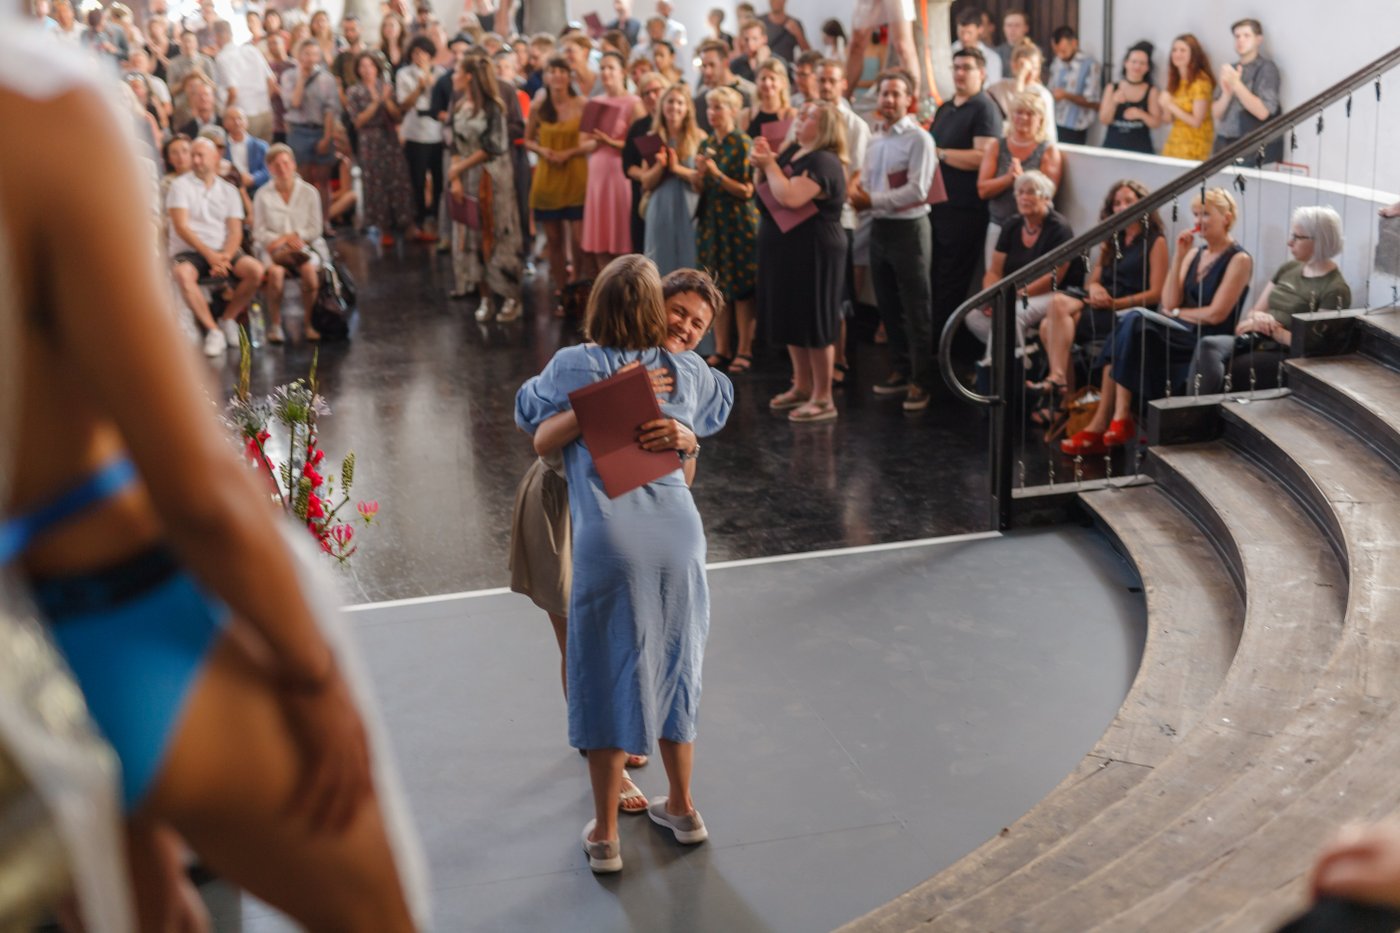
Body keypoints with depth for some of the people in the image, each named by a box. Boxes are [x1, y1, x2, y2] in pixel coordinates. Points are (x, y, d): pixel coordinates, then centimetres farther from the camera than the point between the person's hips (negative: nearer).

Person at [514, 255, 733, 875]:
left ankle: (604, 837, 17)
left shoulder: (573, 367, 1)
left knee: (609, 681, 7)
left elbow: (527, 413, 19)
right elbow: (722, 402, 31)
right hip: (679, 533, 3)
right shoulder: (686, 372, 9)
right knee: (672, 672, 19)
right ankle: (682, 809, 35)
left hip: (608, 540, -3)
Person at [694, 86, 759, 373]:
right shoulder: (708, 144, 11)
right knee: (717, 287, 8)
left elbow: (747, 191, -13)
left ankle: (744, 351, 4)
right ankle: (721, 349, 15)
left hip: (738, 223, -6)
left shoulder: (743, 144, -8)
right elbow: (700, 187, 13)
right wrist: (699, 171, -7)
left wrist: (716, 173, -19)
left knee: (741, 288, -2)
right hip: (711, 221, 6)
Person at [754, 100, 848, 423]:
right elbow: (763, 188, 15)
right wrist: (761, 162, -3)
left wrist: (770, 164, -17)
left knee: (815, 323, -3)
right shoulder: (793, 151, 10)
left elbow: (790, 197, -31)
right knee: (792, 319, 16)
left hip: (814, 251, -10)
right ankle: (802, 386, 30)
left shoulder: (823, 162, -19)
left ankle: (823, 399, 5)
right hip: (785, 248, 10)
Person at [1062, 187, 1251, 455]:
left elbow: (1216, 314, -13)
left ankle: (1103, 423, -23)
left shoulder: (1239, 260, -5)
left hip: (1209, 343, -7)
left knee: (1132, 328, -26)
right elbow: (1170, 302, 4)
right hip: (1182, 333, 7)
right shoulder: (1195, 252, 16)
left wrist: (1177, 313, -1)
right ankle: (1103, 422, -26)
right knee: (1129, 323, -20)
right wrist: (1179, 256, -1)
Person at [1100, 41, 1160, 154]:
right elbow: (1104, 120, 0)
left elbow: (1156, 123, 0)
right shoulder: (1111, 89, 6)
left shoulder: (1151, 92, 2)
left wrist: (1141, 115, -17)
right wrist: (1114, 102, -15)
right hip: (1112, 146, 1)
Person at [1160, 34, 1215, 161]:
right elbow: (1168, 118, 9)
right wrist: (1165, 105, -11)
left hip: (1194, 145, -7)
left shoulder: (1200, 81, -13)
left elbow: (1196, 122, -16)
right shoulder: (1174, 79, 7)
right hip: (1174, 141, 7)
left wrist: (1171, 106, -17)